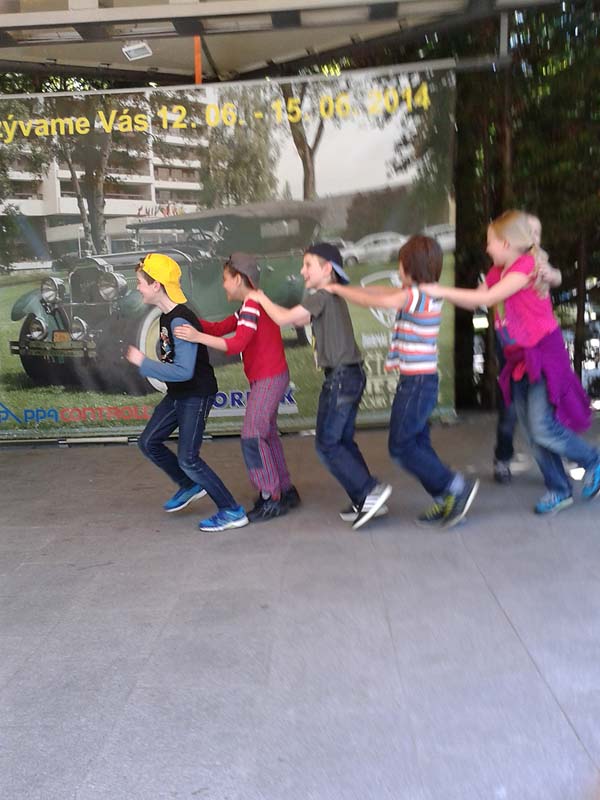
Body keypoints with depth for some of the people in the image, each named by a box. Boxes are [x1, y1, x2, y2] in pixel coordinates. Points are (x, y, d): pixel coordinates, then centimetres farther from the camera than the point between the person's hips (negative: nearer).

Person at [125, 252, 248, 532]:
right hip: (177, 394, 10)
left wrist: (143, 363, -24)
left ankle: (232, 512, 3)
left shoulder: (180, 322, -26)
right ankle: (190, 486, 31)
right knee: (149, 442, 14)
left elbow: (183, 371, -31)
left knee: (187, 458, -8)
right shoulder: (167, 316, 4)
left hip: (197, 395, -10)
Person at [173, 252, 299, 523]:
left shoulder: (252, 306, -16)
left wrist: (198, 337, -33)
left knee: (252, 436, -9)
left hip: (269, 379, -10)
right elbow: (219, 329, 12)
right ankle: (285, 491, 25)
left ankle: (271, 499, -2)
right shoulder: (251, 306, 16)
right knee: (266, 434, 16)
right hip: (266, 379, 10)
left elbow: (236, 344, -27)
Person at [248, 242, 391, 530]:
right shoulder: (333, 296, 17)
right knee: (342, 441, 13)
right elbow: (300, 319, 21)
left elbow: (284, 318, -14)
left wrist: (260, 298, 2)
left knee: (327, 444, -4)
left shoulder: (321, 296, -12)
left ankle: (369, 491, -5)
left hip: (340, 377, -10)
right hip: (350, 376, 10)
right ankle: (365, 501, 16)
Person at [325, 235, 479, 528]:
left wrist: (336, 289, -2)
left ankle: (458, 487, 2)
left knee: (401, 447, -2)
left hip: (417, 382, -9)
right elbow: (381, 291, 16)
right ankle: (447, 502, 17)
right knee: (417, 445, 13)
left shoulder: (416, 295, -17)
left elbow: (373, 301, -15)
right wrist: (343, 287, 15)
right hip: (419, 381, 9)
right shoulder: (423, 294, 11)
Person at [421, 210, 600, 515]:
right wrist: (438, 290, 0)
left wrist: (440, 291, -19)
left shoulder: (527, 265, -15)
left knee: (543, 427, -13)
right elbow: (473, 302, 10)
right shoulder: (498, 272, 9)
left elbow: (487, 298, -21)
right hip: (519, 358, 8)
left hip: (544, 352, -8)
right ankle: (559, 490, 19)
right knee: (532, 432, 7)